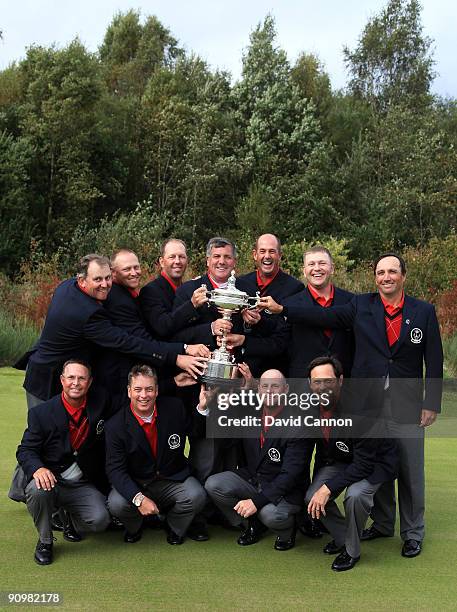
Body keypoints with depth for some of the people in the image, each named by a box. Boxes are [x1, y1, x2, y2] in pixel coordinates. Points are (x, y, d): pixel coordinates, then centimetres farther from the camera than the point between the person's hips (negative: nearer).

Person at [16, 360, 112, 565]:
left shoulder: (100, 402, -3)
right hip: (51, 479, -1)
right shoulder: (41, 412, -8)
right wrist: (38, 468, -29)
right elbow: (25, 450, -10)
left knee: (100, 520, -23)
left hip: (83, 486, 1)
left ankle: (72, 520, 16)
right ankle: (45, 541, -5)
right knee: (37, 490, -35)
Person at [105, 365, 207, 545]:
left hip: (173, 480, 1)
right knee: (116, 504, -29)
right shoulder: (116, 425, -13)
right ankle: (134, 528, 10)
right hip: (135, 484, -1)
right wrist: (138, 498, -29)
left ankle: (175, 528, 9)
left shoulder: (175, 408, -8)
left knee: (197, 496, -26)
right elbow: (115, 469, -16)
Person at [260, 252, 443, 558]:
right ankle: (382, 524, 33)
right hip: (368, 403, 2)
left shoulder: (424, 311, 0)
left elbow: (434, 361, 1)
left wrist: (432, 404, -3)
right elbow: (324, 317, -5)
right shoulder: (361, 306, 2)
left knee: (411, 470, 5)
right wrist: (281, 308, -12)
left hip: (407, 405, -1)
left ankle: (413, 533, 23)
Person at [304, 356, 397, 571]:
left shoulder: (358, 410, -32)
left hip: (374, 462, -5)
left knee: (355, 495, -31)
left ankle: (352, 551, -5)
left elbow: (363, 464, -29)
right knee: (312, 498, -14)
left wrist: (328, 488, -30)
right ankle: (341, 537, 14)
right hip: (338, 460, 5)